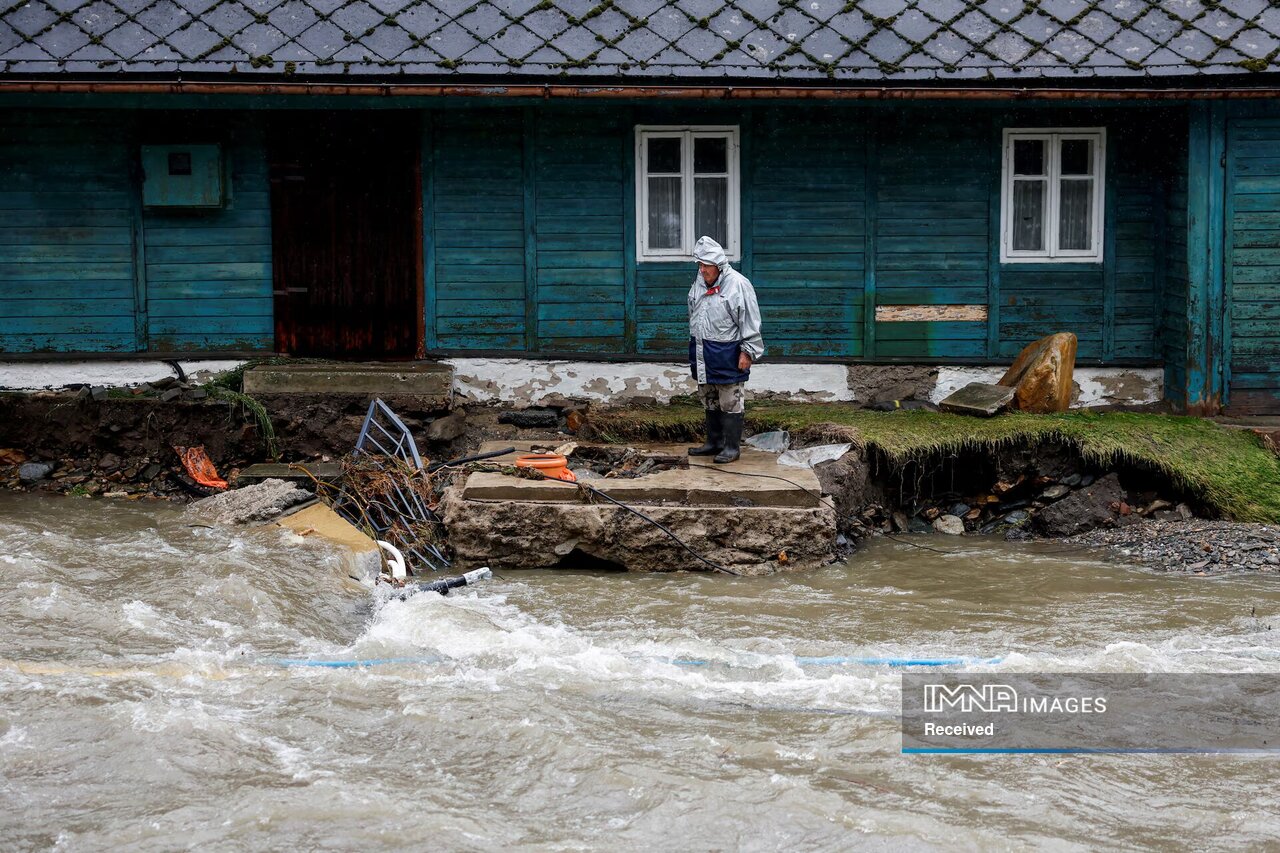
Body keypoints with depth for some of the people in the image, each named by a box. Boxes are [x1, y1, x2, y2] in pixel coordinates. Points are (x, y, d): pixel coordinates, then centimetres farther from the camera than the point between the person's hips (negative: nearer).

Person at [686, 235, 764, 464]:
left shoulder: (738, 284, -14)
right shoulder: (700, 282, 8)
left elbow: (750, 322, -13)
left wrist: (748, 352, -14)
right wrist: (694, 346, 22)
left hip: (726, 353, -7)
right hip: (702, 351, 8)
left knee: (730, 401, -1)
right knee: (709, 400, 16)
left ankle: (732, 447, 6)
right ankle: (714, 442, 26)